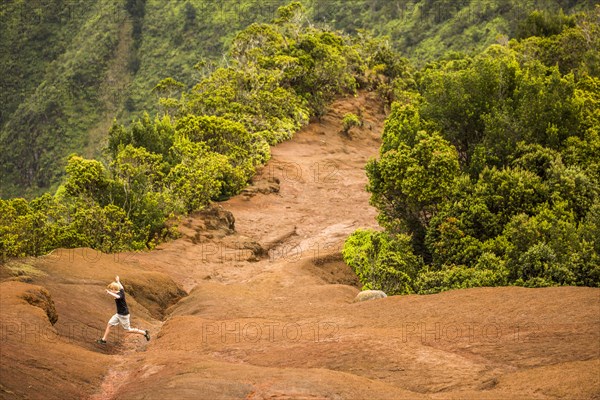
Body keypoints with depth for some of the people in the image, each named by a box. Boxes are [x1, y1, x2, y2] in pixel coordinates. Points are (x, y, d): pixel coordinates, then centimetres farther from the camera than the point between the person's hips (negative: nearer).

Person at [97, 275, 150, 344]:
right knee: (109, 324, 6)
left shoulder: (120, 294, -25)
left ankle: (144, 333, 16)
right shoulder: (121, 291, 0)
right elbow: (121, 287, 25)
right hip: (118, 314, 9)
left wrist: (109, 293, -61)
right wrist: (117, 281, 40)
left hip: (123, 315, -9)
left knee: (128, 330, 4)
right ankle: (104, 340, 13)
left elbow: (117, 297, -51)